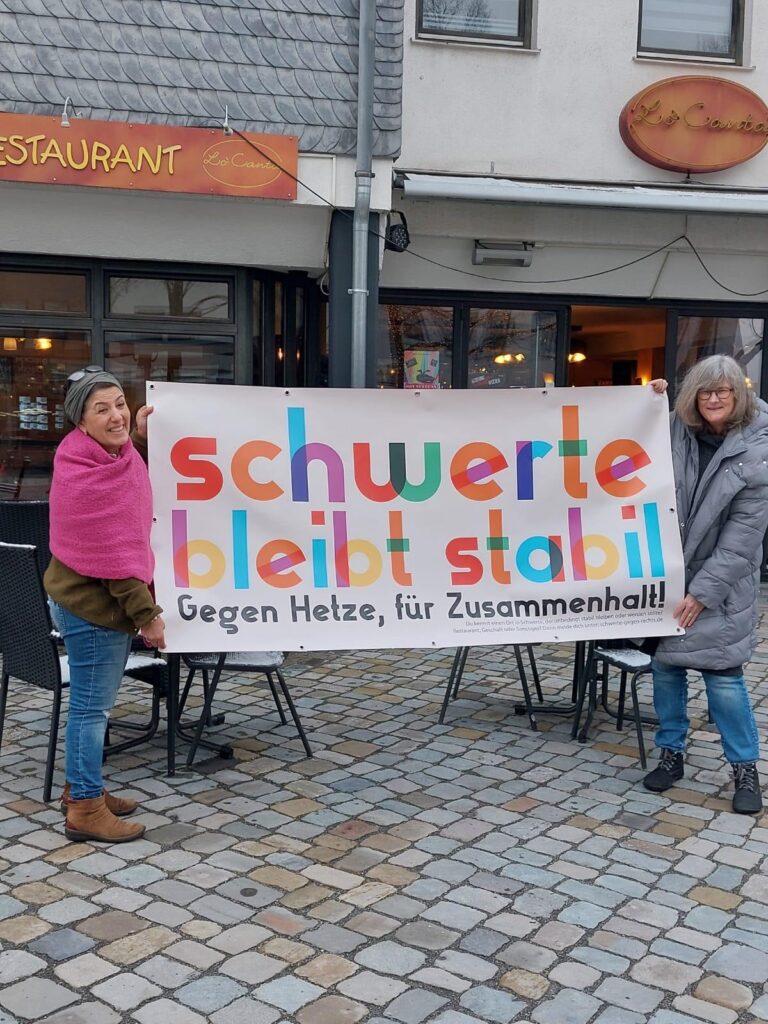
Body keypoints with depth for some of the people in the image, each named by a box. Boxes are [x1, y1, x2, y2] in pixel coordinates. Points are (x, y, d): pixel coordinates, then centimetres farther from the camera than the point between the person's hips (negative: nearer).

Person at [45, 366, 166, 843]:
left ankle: (81, 788, 33)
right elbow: (110, 555, -23)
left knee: (96, 702, 18)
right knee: (92, 705, 0)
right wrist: (147, 612, -18)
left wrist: (141, 437, 11)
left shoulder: (115, 453, 4)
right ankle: (85, 810, 12)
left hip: (111, 600, 9)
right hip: (92, 605, -9)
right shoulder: (81, 477, -24)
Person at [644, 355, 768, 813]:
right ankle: (672, 753, 26)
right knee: (665, 666, 8)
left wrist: (702, 592, -16)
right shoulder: (677, 430, -2)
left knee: (723, 676, -3)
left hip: (721, 582, -4)